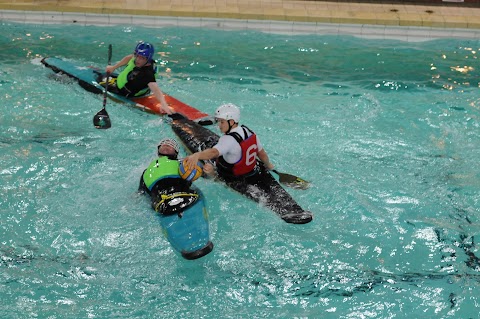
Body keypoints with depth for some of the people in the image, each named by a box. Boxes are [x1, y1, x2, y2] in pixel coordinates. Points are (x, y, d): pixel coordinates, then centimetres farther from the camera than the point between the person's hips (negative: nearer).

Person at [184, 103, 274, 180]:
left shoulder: (229, 140, -29)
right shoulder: (249, 132, -4)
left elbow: (213, 152, -48)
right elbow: (262, 153, 6)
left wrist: (196, 155, -65)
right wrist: (269, 165, 25)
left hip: (233, 180, -8)